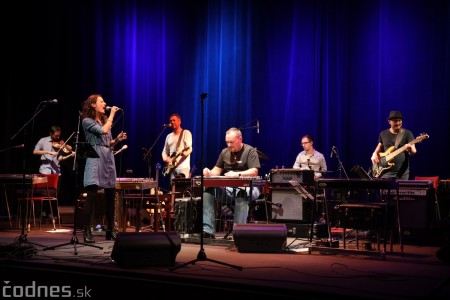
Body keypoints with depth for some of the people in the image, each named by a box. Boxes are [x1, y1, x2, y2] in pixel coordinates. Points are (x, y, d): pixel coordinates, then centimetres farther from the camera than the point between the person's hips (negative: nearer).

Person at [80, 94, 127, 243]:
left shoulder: (104, 120, 20)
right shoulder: (87, 121, -1)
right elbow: (103, 131, -16)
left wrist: (117, 139, 4)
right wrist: (112, 115, -6)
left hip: (108, 159, 7)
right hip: (95, 159, -7)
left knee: (111, 196, 7)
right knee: (91, 195, -12)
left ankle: (111, 231, 16)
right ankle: (87, 232, -9)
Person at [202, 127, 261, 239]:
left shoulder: (250, 151, -4)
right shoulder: (224, 152, 15)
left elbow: (254, 172, -16)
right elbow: (217, 170, 17)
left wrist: (237, 174, -33)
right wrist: (209, 173, -8)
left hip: (246, 187, -5)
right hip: (228, 188, 6)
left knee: (242, 193, -42)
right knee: (208, 190, -21)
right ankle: (208, 231, -26)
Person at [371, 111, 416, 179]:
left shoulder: (407, 133, -1)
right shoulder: (383, 134, 9)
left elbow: (414, 151, -7)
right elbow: (379, 147, 23)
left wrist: (410, 149, -30)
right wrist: (374, 154, 3)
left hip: (402, 172, -2)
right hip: (386, 171, 3)